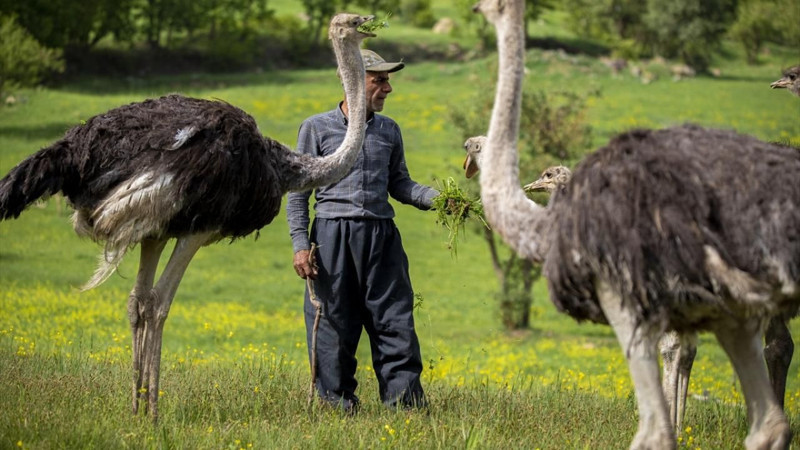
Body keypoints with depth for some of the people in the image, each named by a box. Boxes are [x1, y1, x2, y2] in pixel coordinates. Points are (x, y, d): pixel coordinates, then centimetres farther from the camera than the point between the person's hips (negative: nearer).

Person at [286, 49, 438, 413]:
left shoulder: (389, 130, 14)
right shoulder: (317, 128, 2)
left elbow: (399, 184, 17)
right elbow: (298, 190, 3)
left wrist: (438, 198, -1)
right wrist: (300, 244, -6)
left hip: (381, 235, 3)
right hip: (333, 234, -3)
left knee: (396, 323, -2)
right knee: (334, 328, -1)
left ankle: (407, 405, 0)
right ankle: (338, 407, 7)